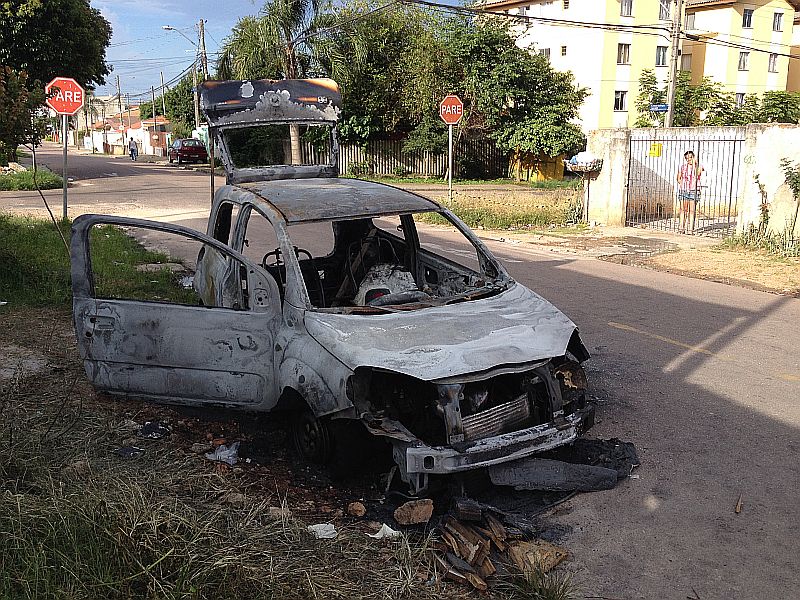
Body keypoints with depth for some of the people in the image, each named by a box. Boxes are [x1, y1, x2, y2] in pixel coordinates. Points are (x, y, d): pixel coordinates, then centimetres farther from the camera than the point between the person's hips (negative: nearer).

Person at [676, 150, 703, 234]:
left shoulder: (698, 167, 4)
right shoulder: (682, 167, 9)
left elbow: (697, 174, -15)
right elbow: (678, 178, 15)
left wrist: (694, 165, -13)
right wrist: (682, 184, -1)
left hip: (694, 191, -1)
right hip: (683, 190, 1)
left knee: (692, 210, -3)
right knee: (683, 209, 1)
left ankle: (691, 229, -1)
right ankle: (682, 228, 4)